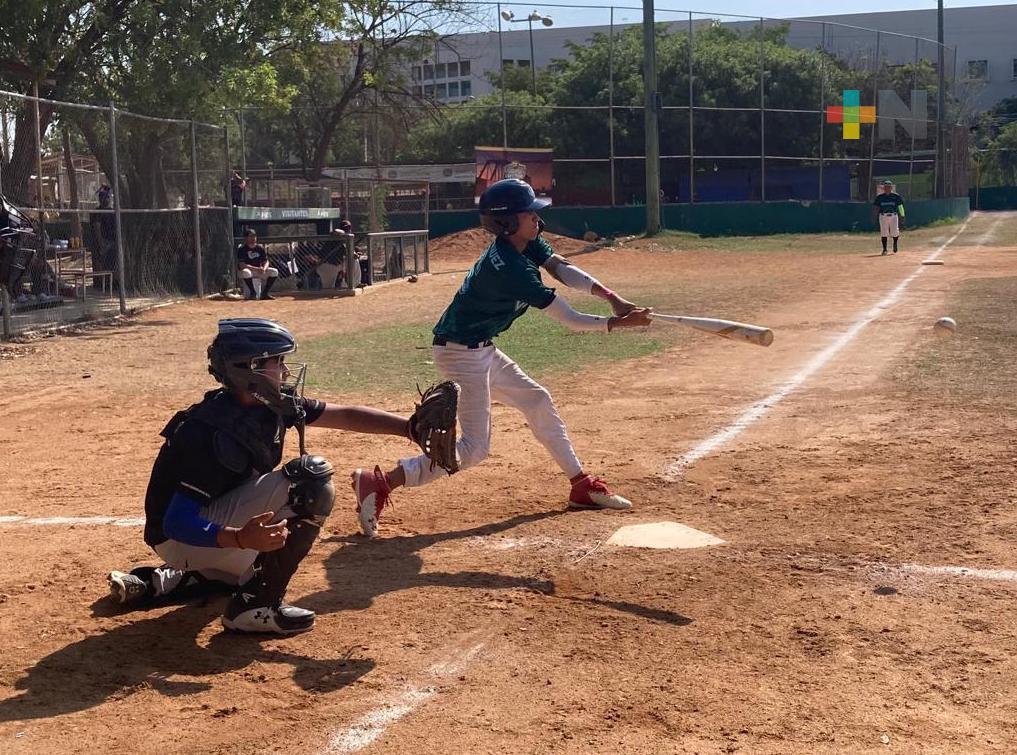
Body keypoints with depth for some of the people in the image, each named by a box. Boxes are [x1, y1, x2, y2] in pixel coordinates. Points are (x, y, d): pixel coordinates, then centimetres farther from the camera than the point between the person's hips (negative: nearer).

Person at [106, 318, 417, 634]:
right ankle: (256, 607, -15)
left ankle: (159, 582, 25)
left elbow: (346, 415, 0)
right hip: (182, 538, -9)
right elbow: (177, 523, -31)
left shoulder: (271, 404, -5)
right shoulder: (213, 432, -29)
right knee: (312, 478, -21)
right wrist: (240, 538, -47)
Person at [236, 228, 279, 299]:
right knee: (245, 272, -39)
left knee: (274, 272, -16)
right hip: (248, 269, -5)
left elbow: (266, 262, 2)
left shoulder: (260, 248, 3)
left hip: (259, 270, 5)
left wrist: (264, 269, -24)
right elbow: (242, 265, -21)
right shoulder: (242, 249, -11)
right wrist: (256, 269, -31)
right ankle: (253, 293, -19)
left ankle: (265, 293, -8)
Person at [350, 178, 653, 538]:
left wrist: (611, 296, -16)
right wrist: (618, 323, -11)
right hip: (461, 351, -10)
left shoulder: (526, 244, 0)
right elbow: (570, 320, -22)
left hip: (482, 350, 10)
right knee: (474, 447, -10)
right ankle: (379, 483, -12)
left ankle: (582, 486, 28)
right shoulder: (513, 269, -26)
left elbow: (561, 269, -3)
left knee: (538, 402, 17)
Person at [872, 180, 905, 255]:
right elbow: (876, 207, 7)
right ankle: (884, 249, 6)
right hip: (883, 216, 1)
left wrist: (902, 215, 1)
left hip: (894, 216, -1)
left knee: (895, 232, -4)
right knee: (884, 233, -2)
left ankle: (895, 244, 28)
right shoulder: (880, 196, 6)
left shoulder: (896, 196, 4)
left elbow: (900, 206, 6)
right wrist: (874, 215, -4)